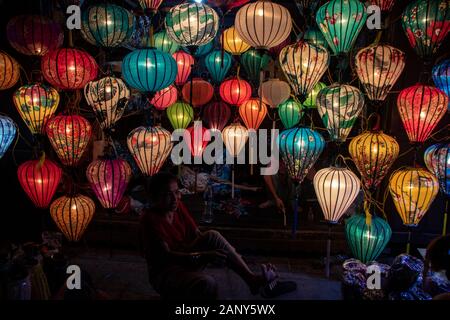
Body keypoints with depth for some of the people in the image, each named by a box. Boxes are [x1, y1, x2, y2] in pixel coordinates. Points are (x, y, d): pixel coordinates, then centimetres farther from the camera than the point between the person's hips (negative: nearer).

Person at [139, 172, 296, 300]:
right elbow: (166, 256, -27)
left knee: (212, 236, -20)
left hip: (185, 259, 7)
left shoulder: (178, 207, 0)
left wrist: (228, 250, -16)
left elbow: (197, 235, 0)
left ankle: (252, 278, -21)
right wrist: (203, 256, -38)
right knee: (207, 283, -37)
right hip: (165, 272, -6)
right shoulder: (150, 219, -21)